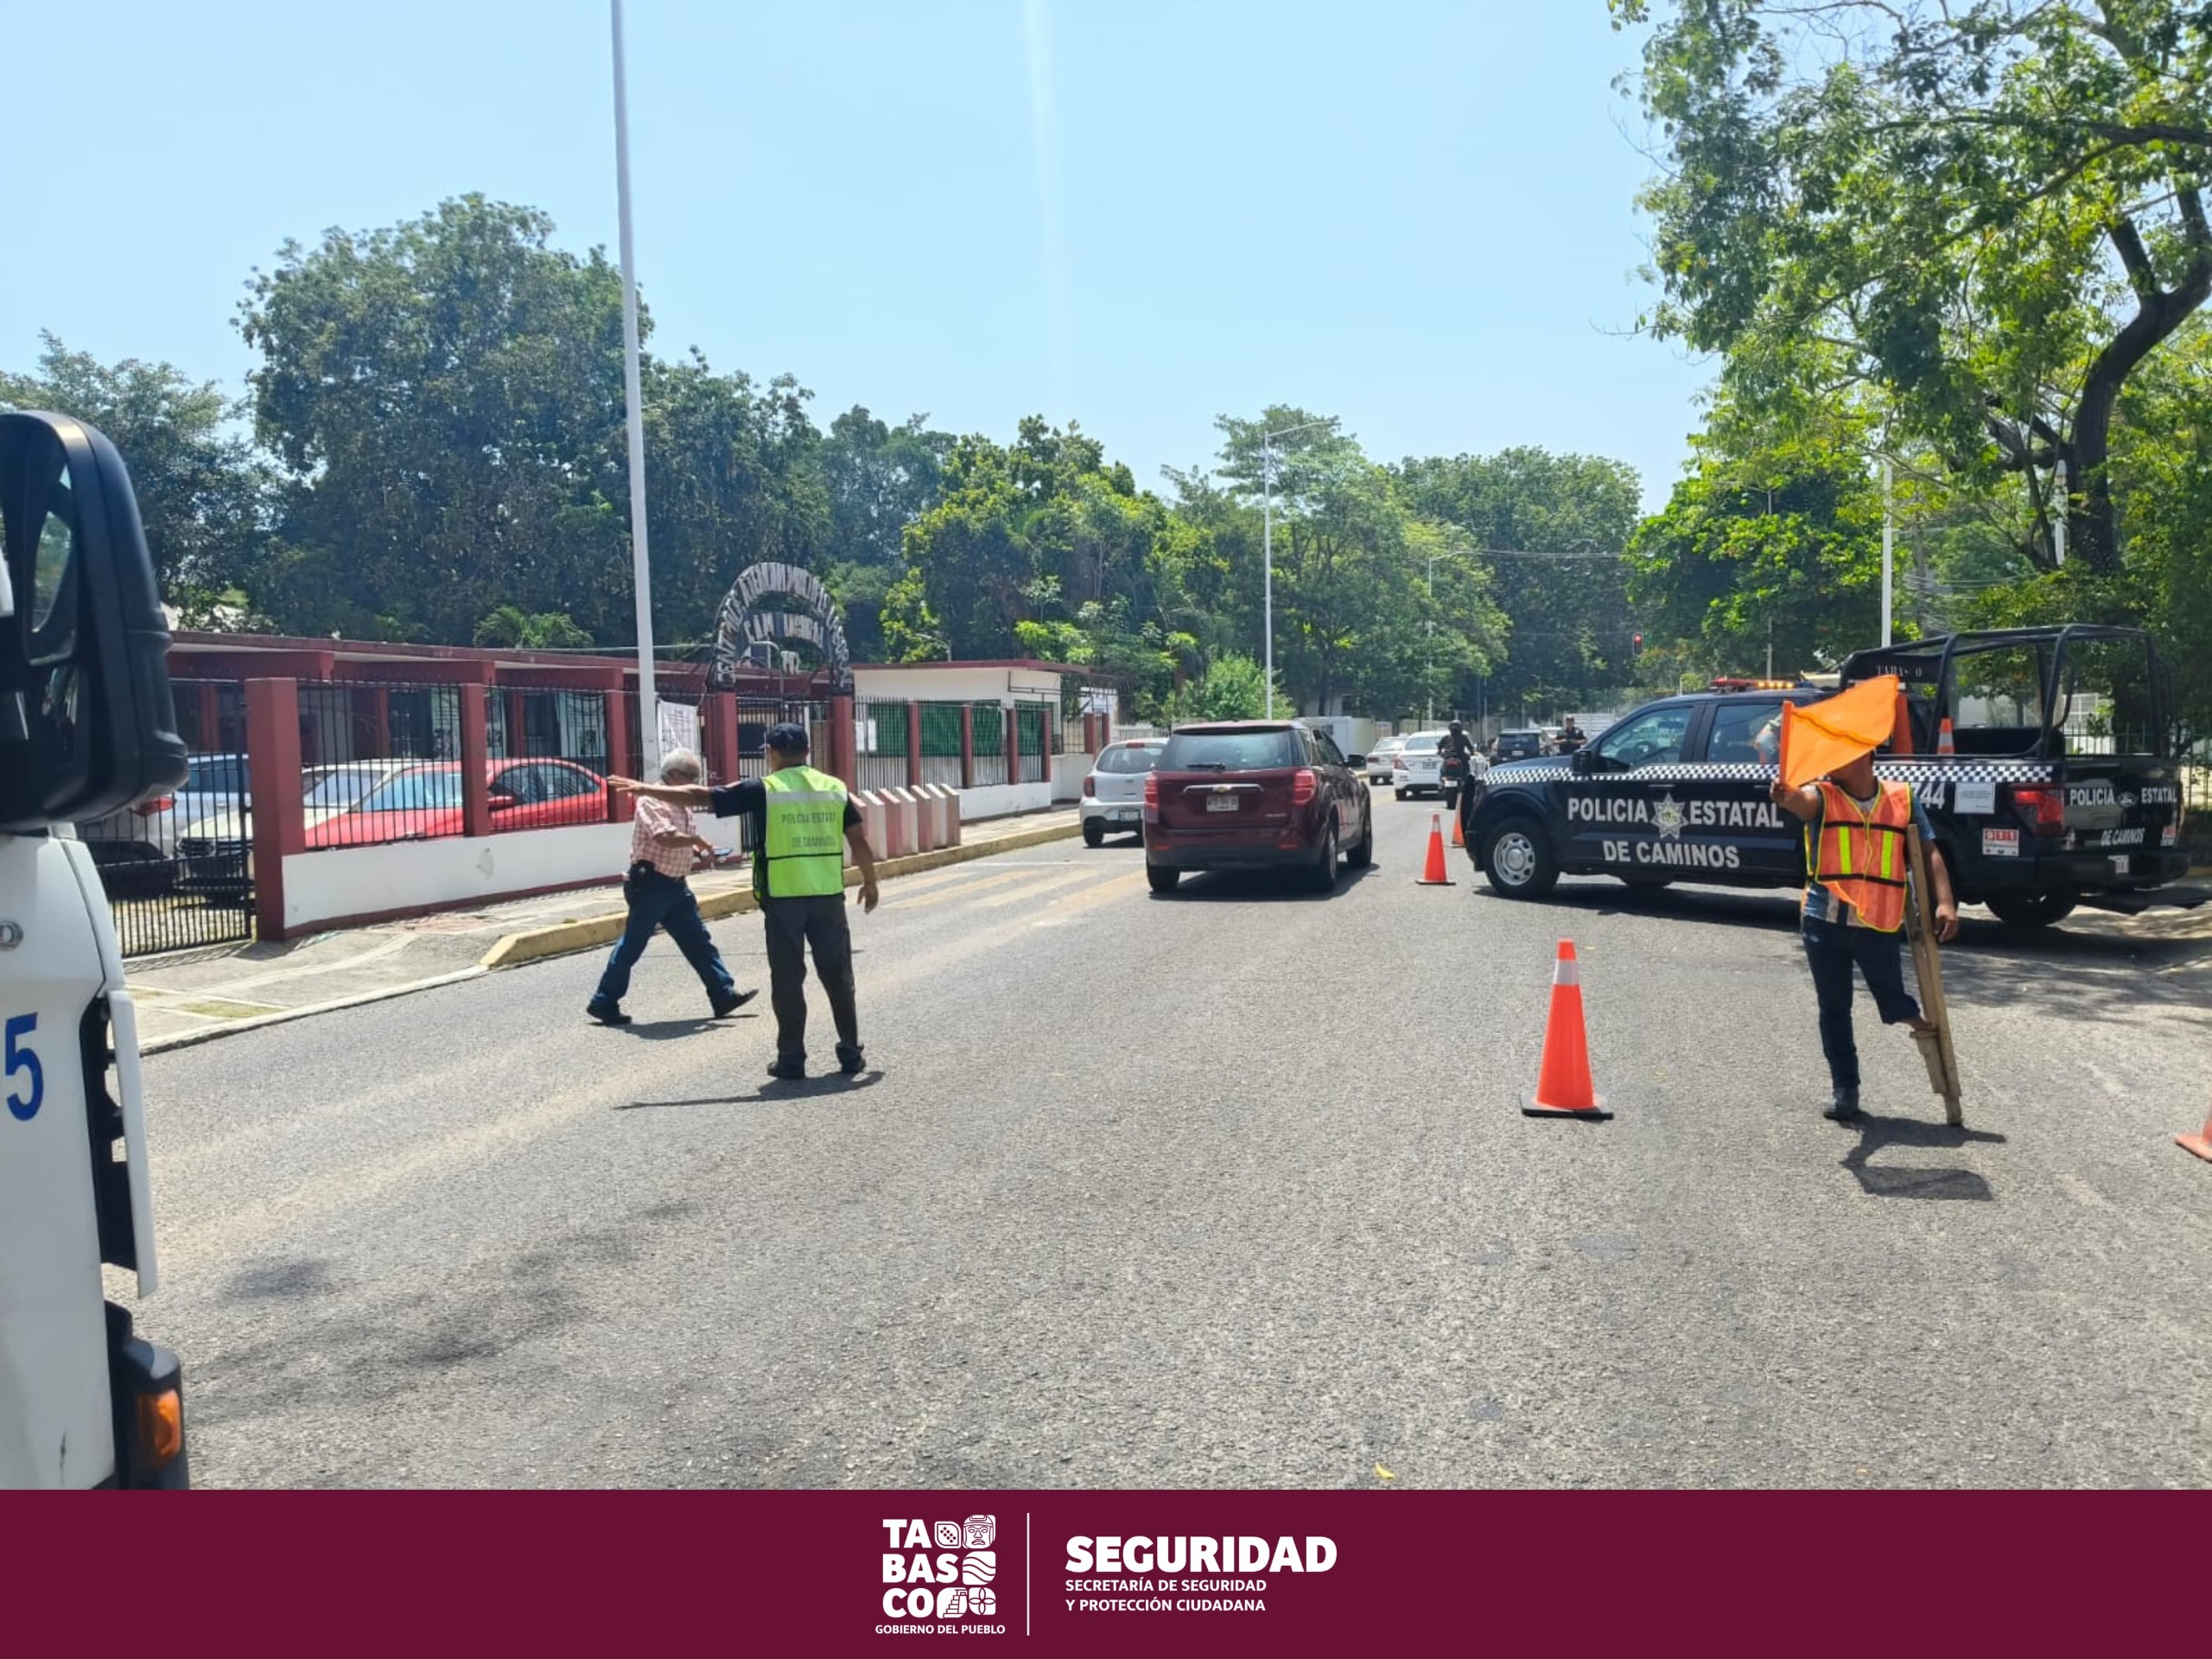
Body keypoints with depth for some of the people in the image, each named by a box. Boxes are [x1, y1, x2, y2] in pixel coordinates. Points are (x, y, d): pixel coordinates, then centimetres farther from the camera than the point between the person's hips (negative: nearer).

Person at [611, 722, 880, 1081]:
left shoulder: (762, 791, -3)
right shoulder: (834, 788, 5)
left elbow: (697, 796, -2)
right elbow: (859, 841, 5)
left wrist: (644, 789, 8)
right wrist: (869, 882, 20)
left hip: (783, 897, -3)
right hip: (828, 895, 3)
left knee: (788, 980, 6)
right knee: (838, 976, 11)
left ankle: (791, 1059, 10)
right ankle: (850, 1054, 15)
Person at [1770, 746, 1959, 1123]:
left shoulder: (1903, 798, 5)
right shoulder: (1822, 796, -1)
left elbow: (1929, 852, 5)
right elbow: (1803, 801, -25)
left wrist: (1945, 903, -8)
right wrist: (1787, 796, -50)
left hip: (1880, 925, 0)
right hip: (1826, 923, 0)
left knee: (1895, 1004, 3)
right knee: (1834, 1009, 8)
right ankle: (1845, 1088, 20)